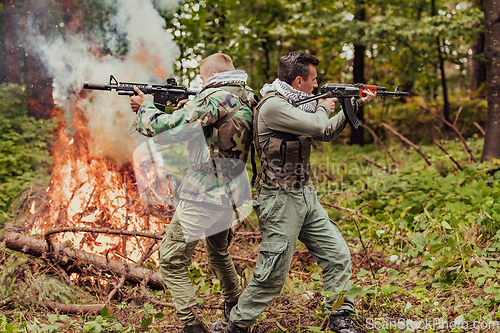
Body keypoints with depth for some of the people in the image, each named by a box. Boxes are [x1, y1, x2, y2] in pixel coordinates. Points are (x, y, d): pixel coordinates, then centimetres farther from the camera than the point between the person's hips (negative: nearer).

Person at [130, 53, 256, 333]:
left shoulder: (217, 98, -17)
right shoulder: (247, 98, 9)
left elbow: (163, 126, -18)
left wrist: (144, 107, 1)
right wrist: (189, 108, 13)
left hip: (201, 197, -9)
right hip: (231, 195, 9)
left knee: (172, 262, 2)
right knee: (219, 253, 29)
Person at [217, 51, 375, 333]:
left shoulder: (296, 103, 12)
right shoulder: (273, 105, -18)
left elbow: (327, 133, 23)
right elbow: (317, 126, -25)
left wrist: (356, 104, 16)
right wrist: (324, 107, -3)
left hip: (306, 197, 9)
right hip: (281, 202, -9)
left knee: (338, 256, 8)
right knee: (272, 277, -3)